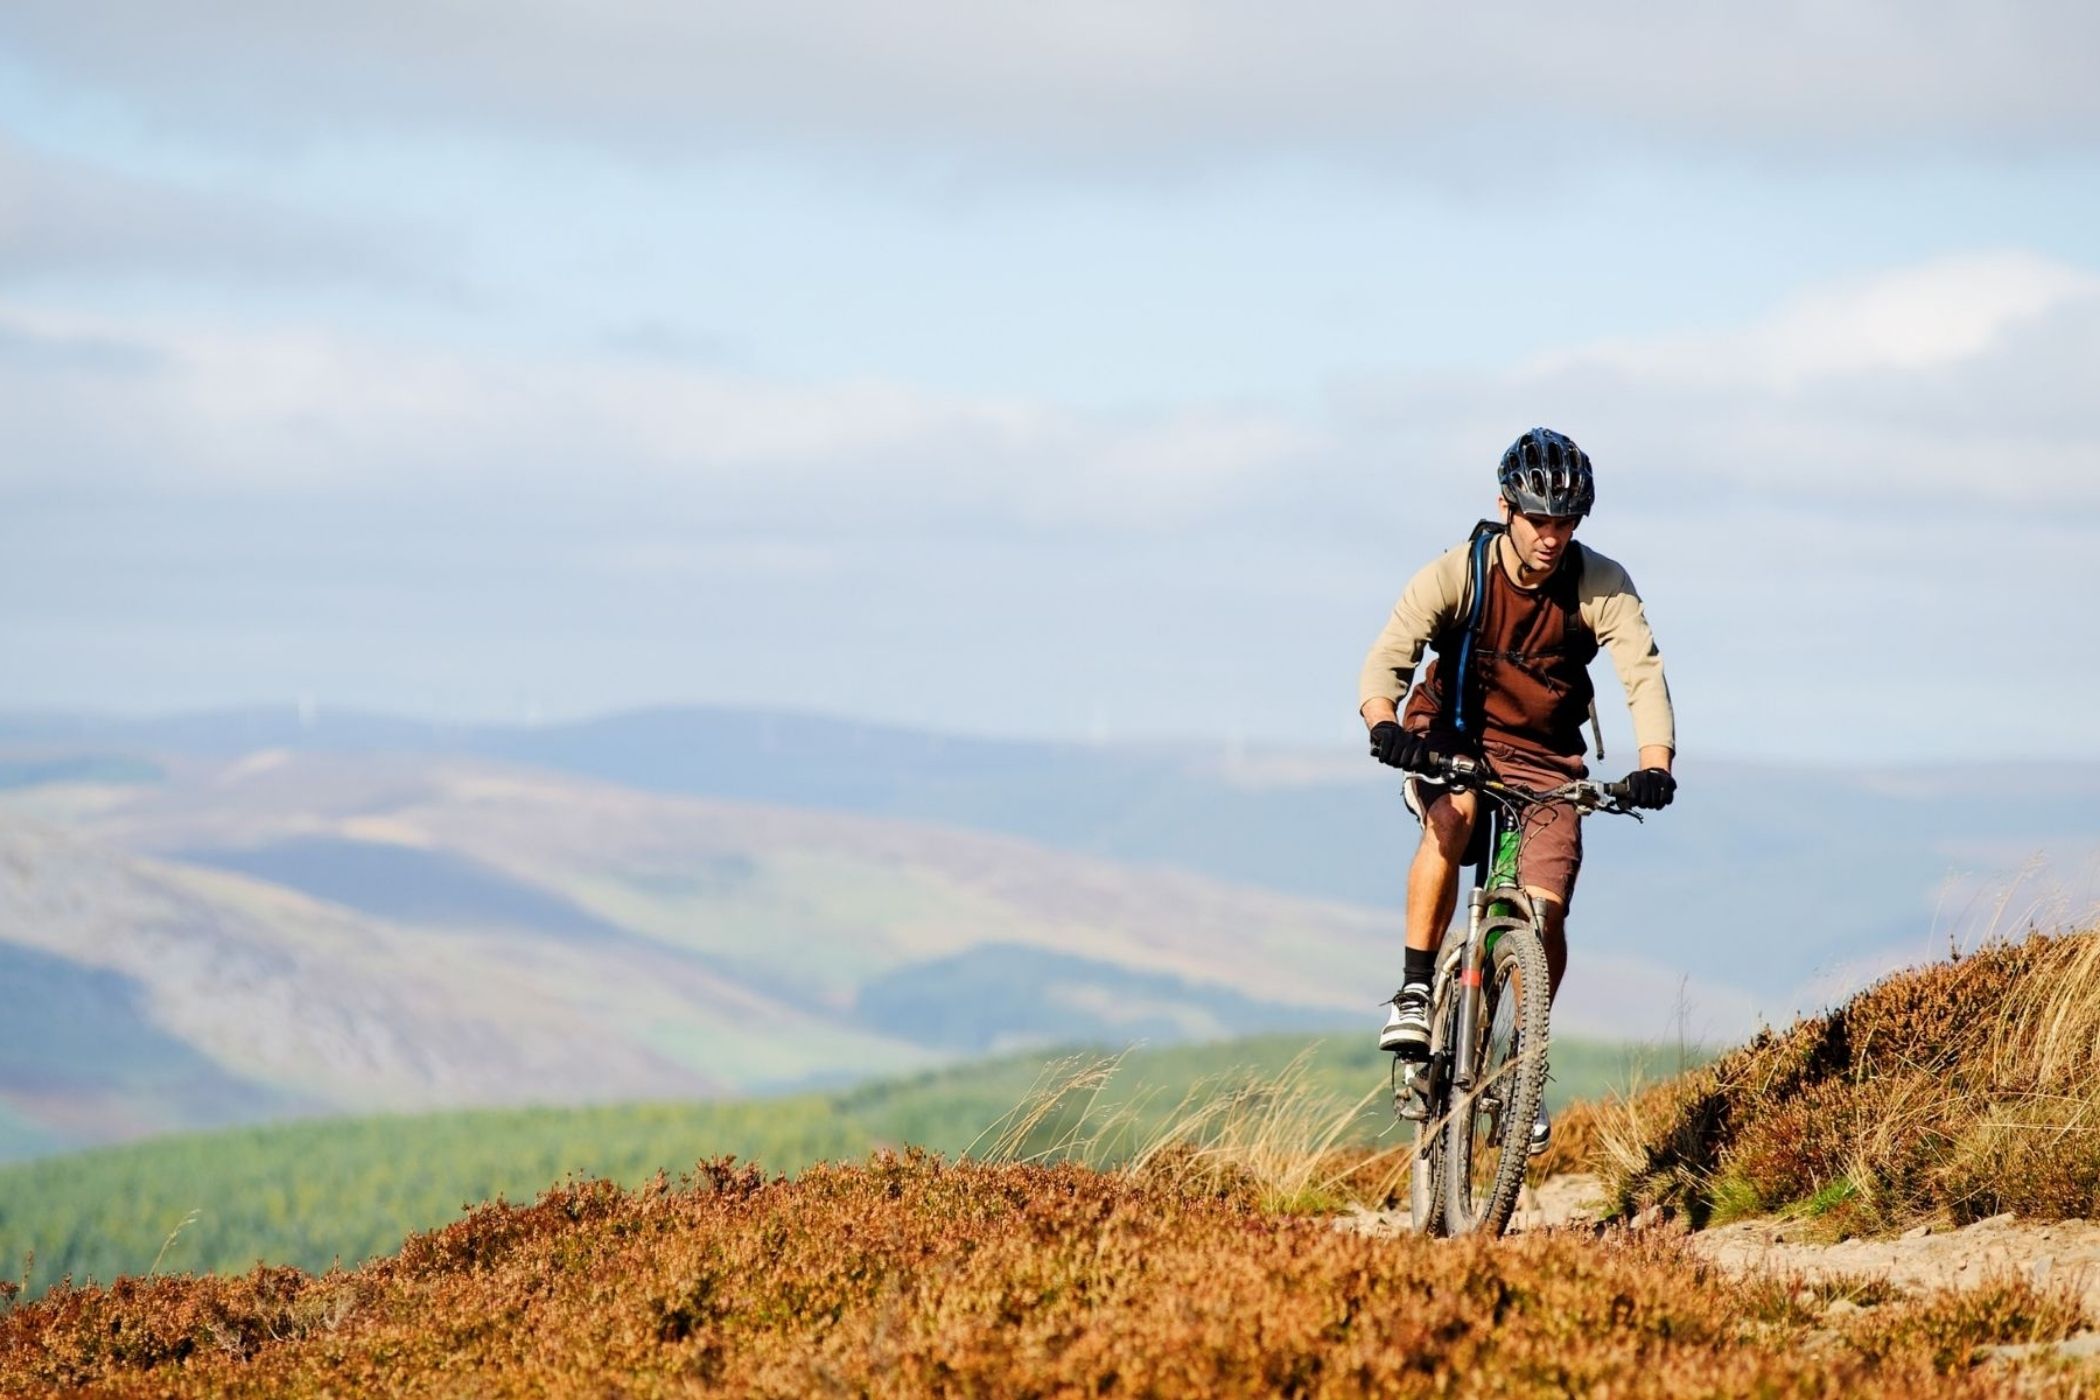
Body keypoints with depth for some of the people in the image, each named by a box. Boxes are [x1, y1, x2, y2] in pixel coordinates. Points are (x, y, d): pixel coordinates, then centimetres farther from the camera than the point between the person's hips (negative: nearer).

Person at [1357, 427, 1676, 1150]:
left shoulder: (1602, 586, -15)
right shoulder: (1456, 574, -18)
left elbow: (1644, 674, -24)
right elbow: (1386, 661, -28)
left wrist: (1655, 766, -43)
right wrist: (1385, 725, -50)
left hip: (1546, 759, 1)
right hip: (1454, 737, -1)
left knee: (1546, 912, -13)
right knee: (1451, 814, -35)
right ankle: (1414, 994, -28)